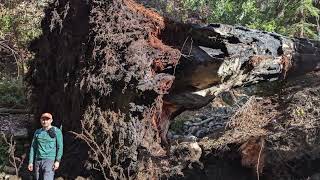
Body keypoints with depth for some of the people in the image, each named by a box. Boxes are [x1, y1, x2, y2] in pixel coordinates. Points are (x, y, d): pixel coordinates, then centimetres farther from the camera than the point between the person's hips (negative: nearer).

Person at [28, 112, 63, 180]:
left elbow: (60, 147, -6)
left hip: (50, 160, -5)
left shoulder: (56, 131, -3)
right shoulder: (37, 132, 11)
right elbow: (33, 147, 13)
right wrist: (31, 162, 6)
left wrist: (58, 161, -15)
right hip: (38, 160, 5)